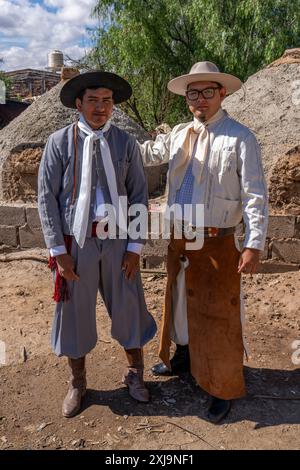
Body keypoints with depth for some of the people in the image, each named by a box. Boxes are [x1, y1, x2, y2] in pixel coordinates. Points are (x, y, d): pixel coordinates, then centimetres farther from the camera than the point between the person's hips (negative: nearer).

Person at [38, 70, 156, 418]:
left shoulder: (126, 143, 1)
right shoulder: (60, 142, -4)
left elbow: (139, 196, 2)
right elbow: (47, 198, -4)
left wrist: (135, 245, -3)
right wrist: (58, 250, -8)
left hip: (117, 239, 1)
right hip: (76, 240, -1)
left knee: (128, 307, 11)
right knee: (74, 311, 11)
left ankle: (134, 374, 37)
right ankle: (77, 382, 35)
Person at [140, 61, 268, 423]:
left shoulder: (240, 138, -10)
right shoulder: (179, 134, 7)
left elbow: (255, 196, -13)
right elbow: (148, 153, 23)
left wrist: (254, 244, -19)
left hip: (217, 244, -6)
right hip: (179, 239, 6)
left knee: (217, 315, 4)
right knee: (180, 301, 21)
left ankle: (223, 389, 24)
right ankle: (184, 357, 46)